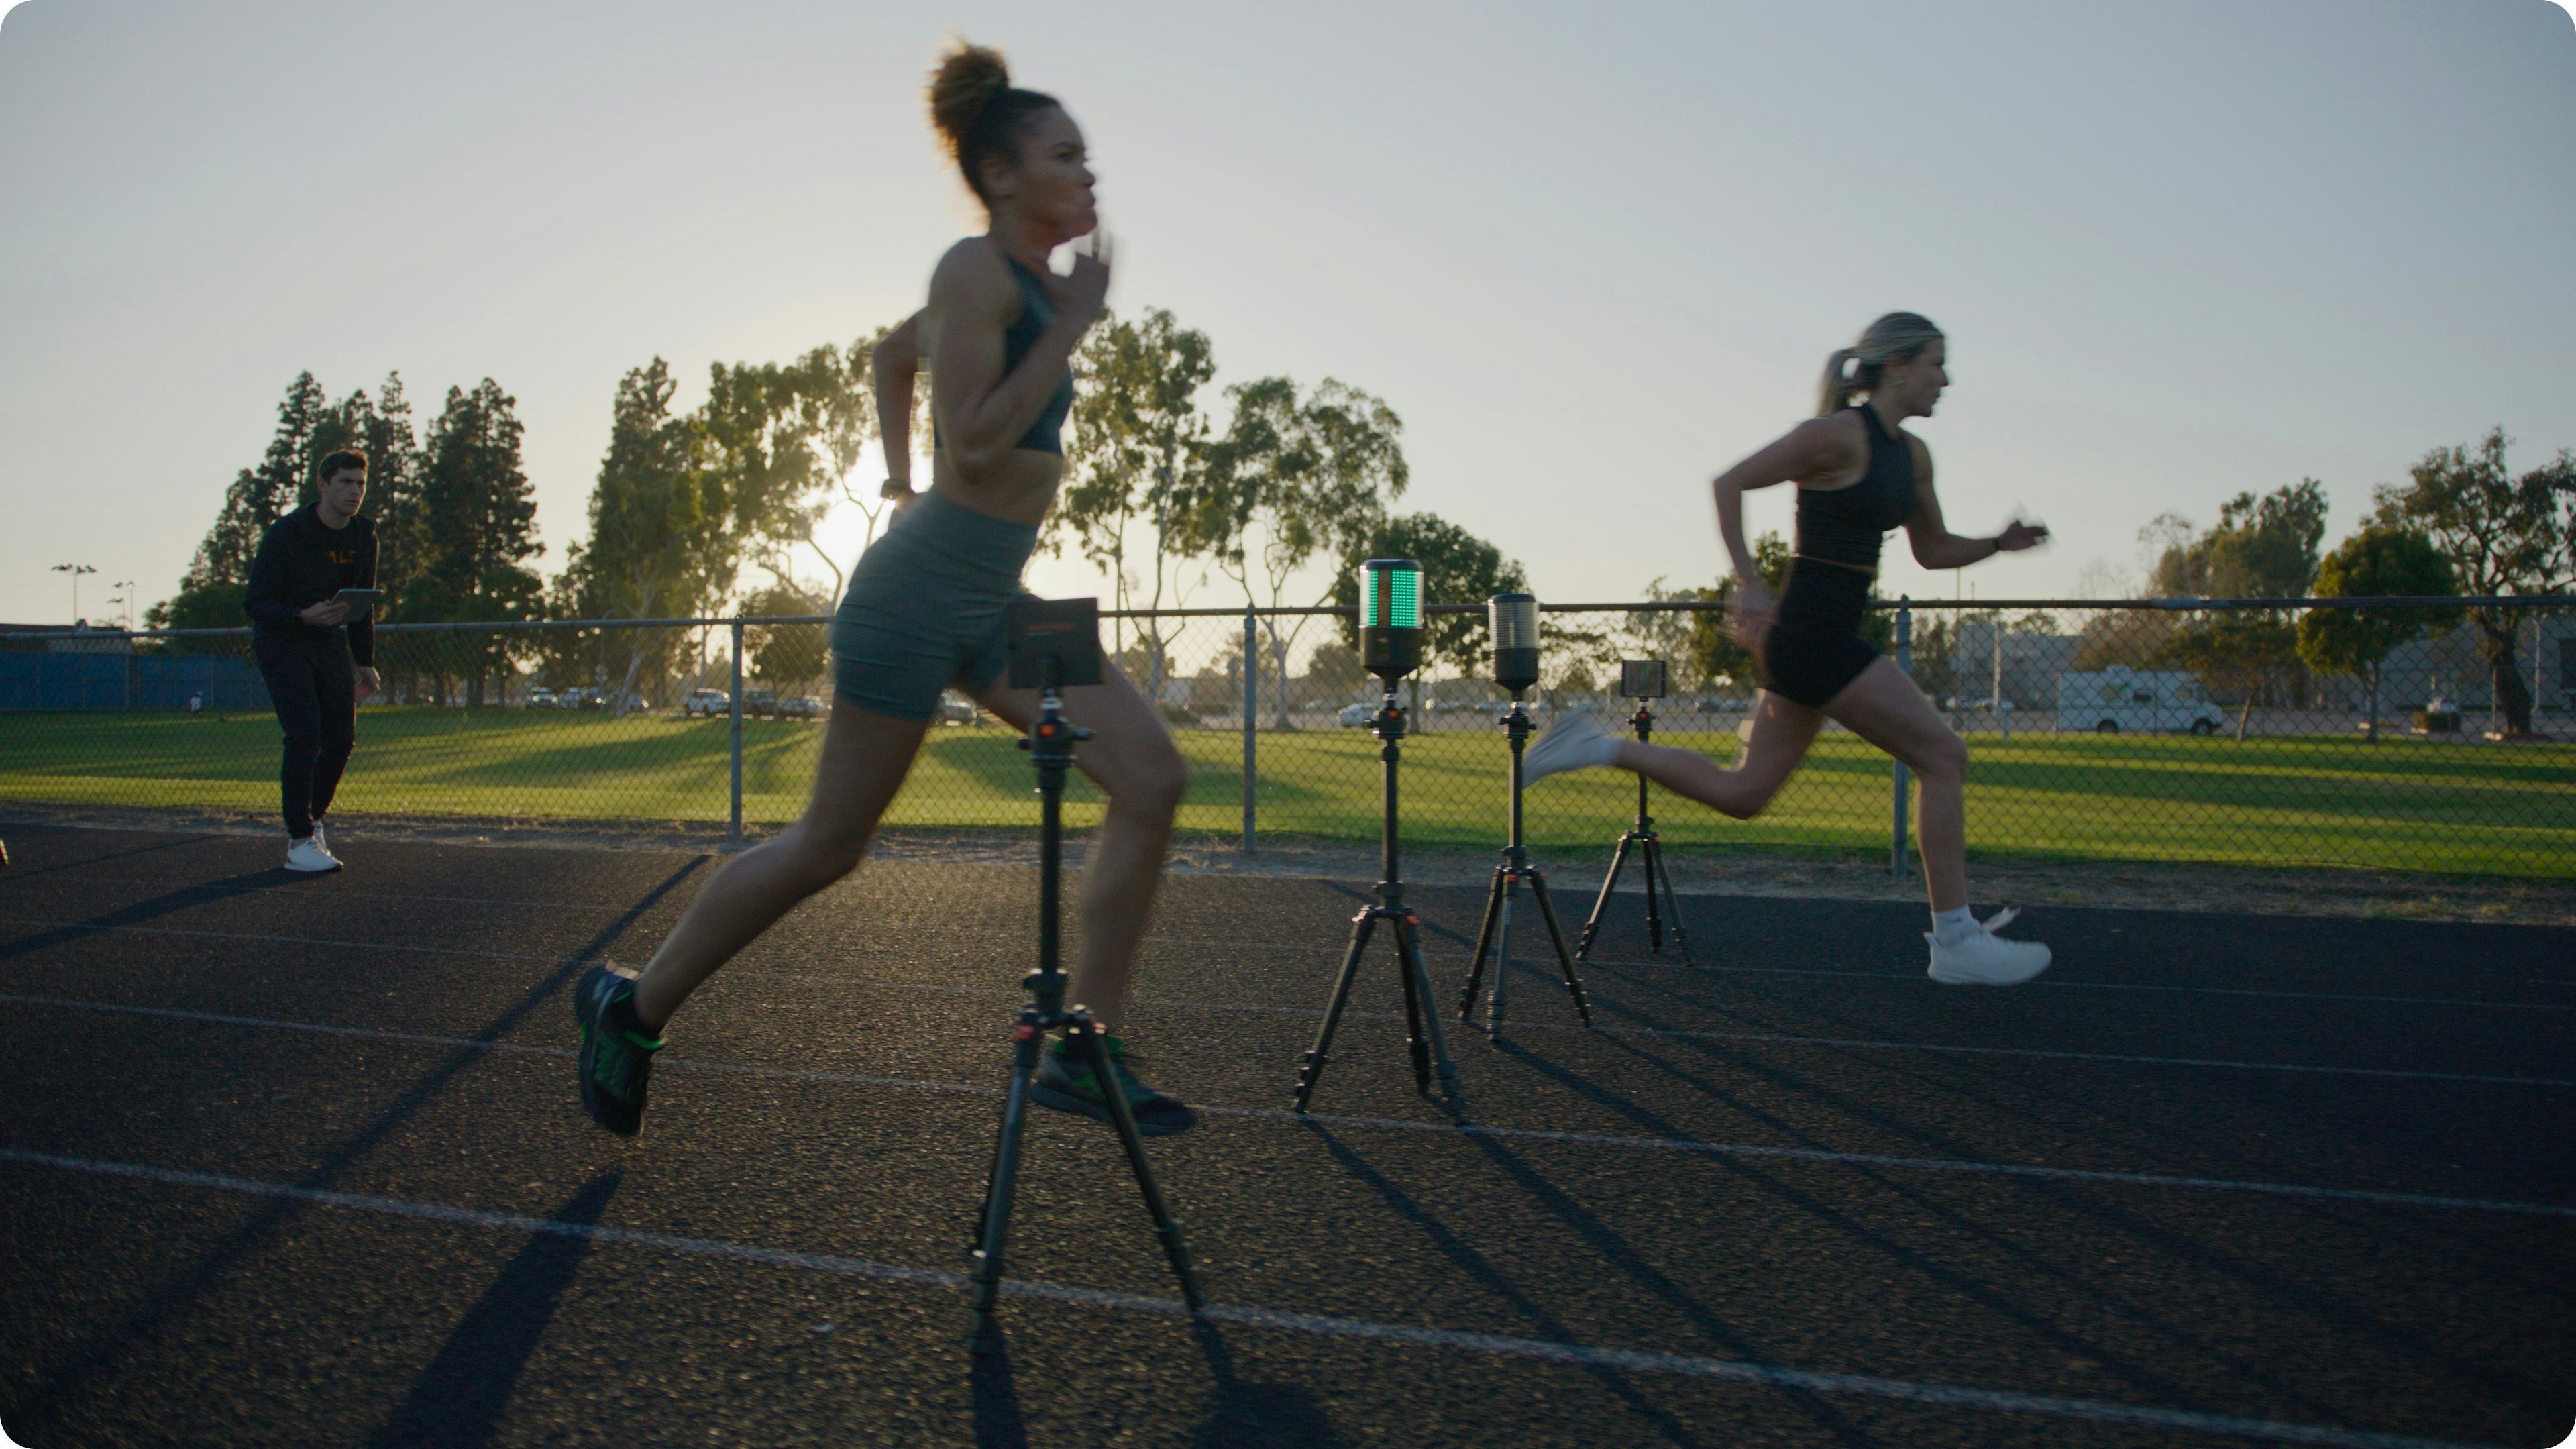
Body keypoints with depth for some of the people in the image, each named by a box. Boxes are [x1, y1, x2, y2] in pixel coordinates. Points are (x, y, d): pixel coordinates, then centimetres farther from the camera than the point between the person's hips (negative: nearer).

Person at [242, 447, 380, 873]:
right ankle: (300, 841, -12)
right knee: (305, 736, -17)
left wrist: (365, 662, 11)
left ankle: (311, 819, 23)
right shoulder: (286, 533, -17)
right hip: (282, 643, -6)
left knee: (342, 739, 1)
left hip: (331, 643, 6)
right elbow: (254, 603, -16)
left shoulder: (364, 538, 2)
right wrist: (304, 616, -33)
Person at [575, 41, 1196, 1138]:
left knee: (1153, 780, -7)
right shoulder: (975, 269, -11)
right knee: (829, 845, 2)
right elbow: (975, 446, -20)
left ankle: (1085, 1057, -2)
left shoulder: (1031, 283, 15)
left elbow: (893, 352, 29)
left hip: (998, 603, 9)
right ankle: (633, 1006, 22)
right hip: (923, 591, -9)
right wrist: (1075, 323, -16)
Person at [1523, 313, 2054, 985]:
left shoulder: (1913, 455, 14)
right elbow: (1731, 483, -13)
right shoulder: (1839, 434, -12)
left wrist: (2000, 543, 5)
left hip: (1830, 635, 10)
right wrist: (1749, 583, -18)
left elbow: (1933, 550, 23)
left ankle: (1600, 746, 17)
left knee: (1741, 792, 13)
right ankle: (1955, 942, 1)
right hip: (1812, 633, -10)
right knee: (1943, 757, -6)